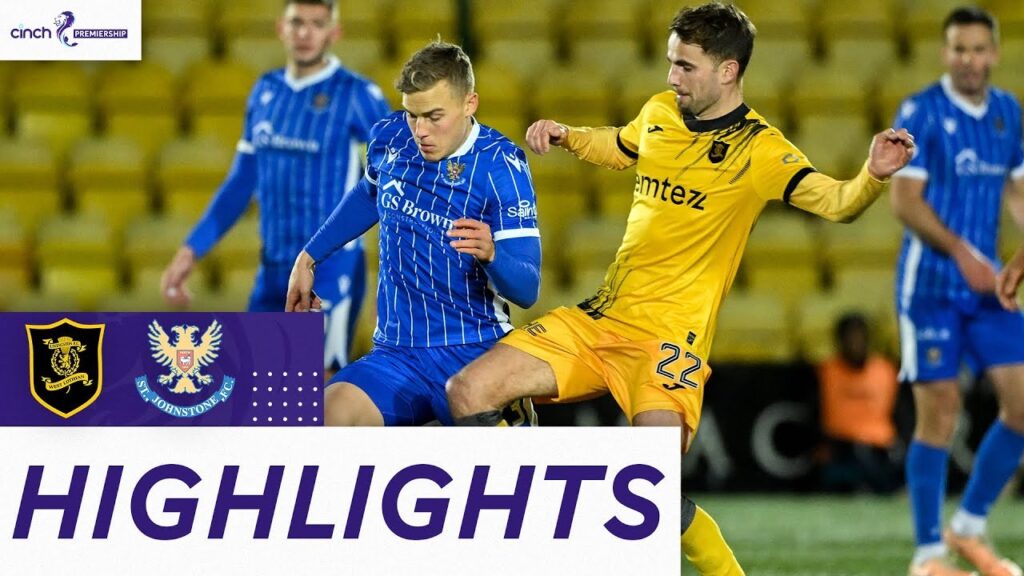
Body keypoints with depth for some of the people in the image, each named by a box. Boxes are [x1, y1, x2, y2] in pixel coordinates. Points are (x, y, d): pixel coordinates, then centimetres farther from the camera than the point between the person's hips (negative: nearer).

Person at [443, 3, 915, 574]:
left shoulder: (759, 150, -10)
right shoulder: (660, 112, 9)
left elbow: (835, 201, -23)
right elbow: (619, 147, 32)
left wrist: (873, 177, -43)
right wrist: (566, 135, 14)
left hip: (670, 335, -7)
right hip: (600, 316, 7)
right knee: (469, 392, -3)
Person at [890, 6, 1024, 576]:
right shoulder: (921, 113, -8)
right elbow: (905, 198, -13)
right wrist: (961, 253, -22)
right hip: (931, 285, -6)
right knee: (940, 411, -6)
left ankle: (970, 527, 15)